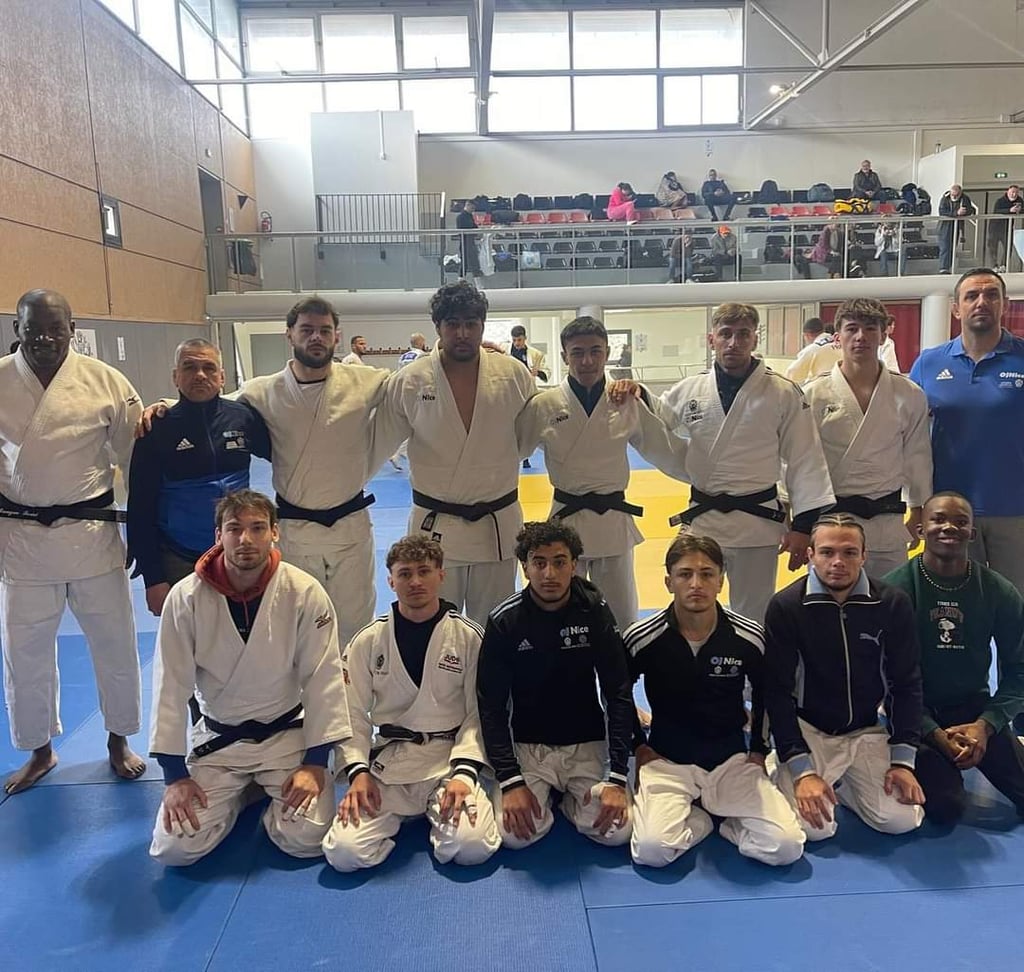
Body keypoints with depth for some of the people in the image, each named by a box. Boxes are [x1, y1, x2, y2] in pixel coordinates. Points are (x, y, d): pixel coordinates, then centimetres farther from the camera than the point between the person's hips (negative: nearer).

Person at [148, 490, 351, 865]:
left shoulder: (305, 594, -17)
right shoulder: (185, 598, -14)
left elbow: (323, 678, -11)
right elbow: (170, 687, -8)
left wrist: (315, 763, -12)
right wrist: (175, 775, -8)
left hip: (286, 734, -1)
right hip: (216, 739, 1)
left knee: (306, 839, -14)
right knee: (174, 848, -9)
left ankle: (266, 793, 19)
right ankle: (238, 795, 21)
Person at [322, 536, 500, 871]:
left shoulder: (468, 637, -3)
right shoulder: (367, 641, 1)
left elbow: (478, 713, -3)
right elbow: (353, 714, 4)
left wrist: (464, 772, -16)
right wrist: (358, 771, -9)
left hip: (450, 758, -1)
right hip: (389, 761, 1)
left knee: (472, 846, -25)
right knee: (344, 852, -19)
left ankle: (439, 814, 11)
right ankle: (402, 815, 12)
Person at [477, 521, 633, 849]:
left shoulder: (595, 613, -10)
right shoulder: (504, 621, -11)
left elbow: (619, 695, -8)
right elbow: (491, 705, -8)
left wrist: (618, 778, -15)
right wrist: (510, 780, -17)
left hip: (587, 744, 1)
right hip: (527, 746, 0)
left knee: (616, 831, -18)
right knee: (515, 835, -20)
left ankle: (571, 800, 14)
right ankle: (544, 796, 13)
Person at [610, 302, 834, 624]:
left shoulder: (784, 394, -7)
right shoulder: (689, 391, 0)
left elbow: (804, 462, -5)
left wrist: (804, 525, -8)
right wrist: (636, 395, -5)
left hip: (758, 522, -2)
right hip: (701, 520, 2)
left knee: (753, 617, 15)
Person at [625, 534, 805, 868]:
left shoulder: (749, 638, -7)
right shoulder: (641, 639, -12)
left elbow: (766, 696, 14)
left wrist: (760, 750, 9)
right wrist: (639, 746, 3)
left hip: (732, 759, 1)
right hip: (667, 760, -1)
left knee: (786, 846, -19)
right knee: (651, 849, -25)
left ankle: (728, 822, 10)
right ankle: (697, 821, 6)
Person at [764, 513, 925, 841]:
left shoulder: (893, 604, -8)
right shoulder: (785, 606, -15)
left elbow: (906, 684, 1)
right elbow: (777, 691, -12)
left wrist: (902, 761, -6)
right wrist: (802, 770, -18)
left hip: (866, 732, 3)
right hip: (806, 729, -3)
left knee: (902, 820, -14)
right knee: (813, 827, -19)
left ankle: (841, 783, 15)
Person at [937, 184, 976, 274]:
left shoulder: (965, 198, -1)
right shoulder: (945, 199, -8)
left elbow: (970, 210, -6)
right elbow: (941, 211, -21)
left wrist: (961, 212, -27)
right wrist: (956, 213, -31)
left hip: (957, 226, 3)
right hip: (945, 226, -3)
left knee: (953, 248, 9)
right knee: (944, 247, -12)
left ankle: (948, 267, 18)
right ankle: (943, 268, -17)